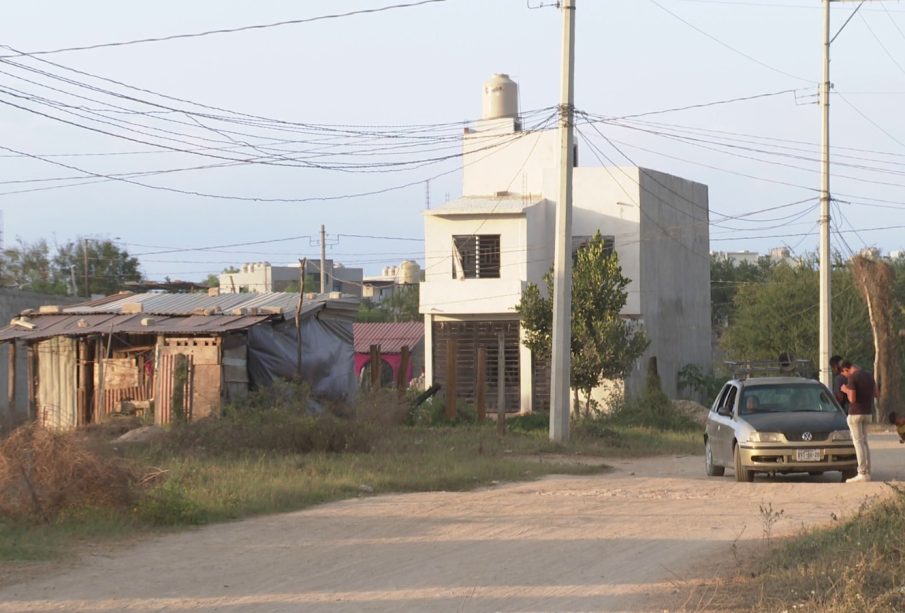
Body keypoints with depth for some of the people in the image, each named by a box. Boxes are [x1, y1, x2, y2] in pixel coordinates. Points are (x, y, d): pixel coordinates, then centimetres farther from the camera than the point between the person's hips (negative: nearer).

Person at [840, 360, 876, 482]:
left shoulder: (852, 378, -14)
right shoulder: (869, 375, 9)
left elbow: (852, 399, -19)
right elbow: (875, 394, 16)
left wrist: (846, 391, 0)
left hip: (855, 413, -7)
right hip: (868, 413, 7)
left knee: (858, 442, -6)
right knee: (864, 442, 13)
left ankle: (862, 473, -11)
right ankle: (867, 472, 10)